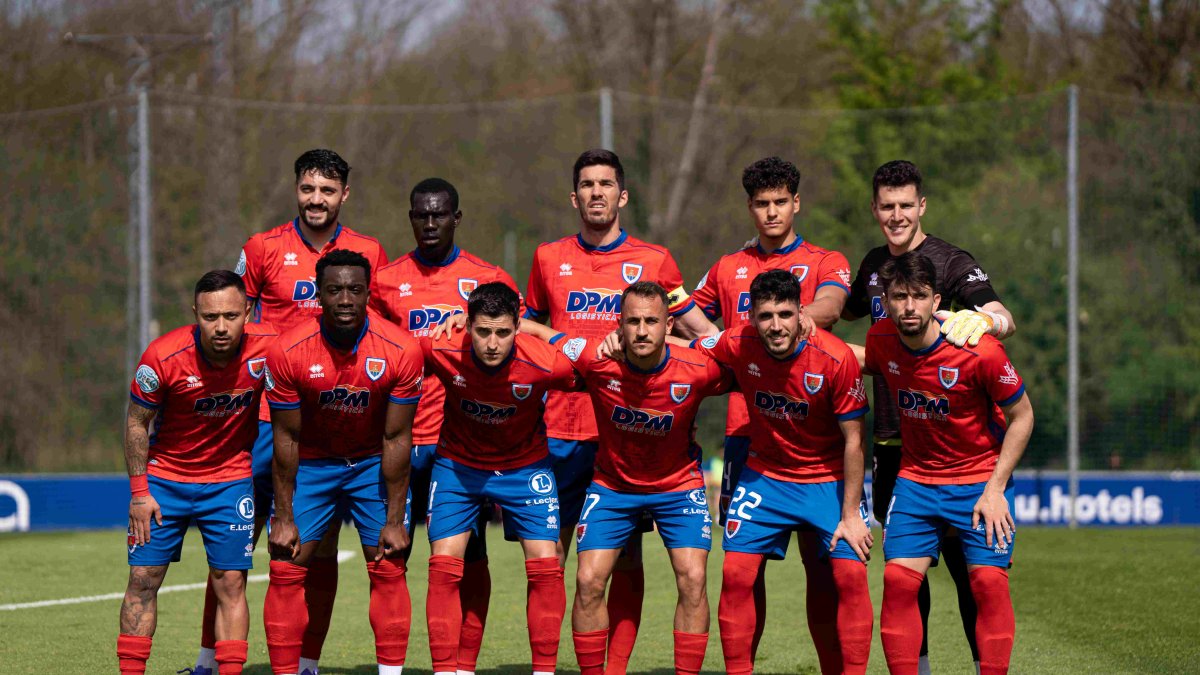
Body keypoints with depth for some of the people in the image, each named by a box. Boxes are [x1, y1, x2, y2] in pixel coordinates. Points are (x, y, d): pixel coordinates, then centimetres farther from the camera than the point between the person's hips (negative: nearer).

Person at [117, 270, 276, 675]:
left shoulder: (267, 347, -19)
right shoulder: (164, 356, -23)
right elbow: (137, 422, -8)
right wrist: (139, 492, -9)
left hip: (230, 481, 1)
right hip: (164, 478, -1)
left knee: (230, 584, -2)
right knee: (143, 579, -1)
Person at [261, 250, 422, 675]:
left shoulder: (401, 351, -22)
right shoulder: (288, 352, -22)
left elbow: (396, 440, -14)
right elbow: (286, 439, -12)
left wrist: (394, 522, -12)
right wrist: (284, 518, -9)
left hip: (373, 463, 0)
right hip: (311, 463, 0)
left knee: (388, 571, -4)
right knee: (285, 572, -6)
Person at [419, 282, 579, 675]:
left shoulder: (546, 365, -29)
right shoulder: (442, 352, -27)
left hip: (525, 464, 0)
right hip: (457, 463, 1)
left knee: (545, 565, -8)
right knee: (444, 566, -8)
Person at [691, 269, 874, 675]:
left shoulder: (836, 359, -23)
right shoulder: (737, 346, -17)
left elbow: (853, 440, -15)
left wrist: (850, 514, -14)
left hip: (830, 478, -2)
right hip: (765, 474, 2)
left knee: (851, 576, -13)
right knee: (736, 575, -6)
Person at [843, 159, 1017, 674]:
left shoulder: (950, 263, -7)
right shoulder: (874, 264, 13)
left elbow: (1004, 321, -23)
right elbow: (844, 312, 34)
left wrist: (982, 320, -45)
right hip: (892, 439, 6)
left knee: (963, 561, -8)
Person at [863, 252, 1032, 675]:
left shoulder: (979, 352, -22)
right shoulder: (880, 341, -9)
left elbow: (1021, 416, -10)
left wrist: (995, 489, -11)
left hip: (980, 478, -3)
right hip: (915, 478, 3)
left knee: (989, 581, -13)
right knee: (899, 578, -9)